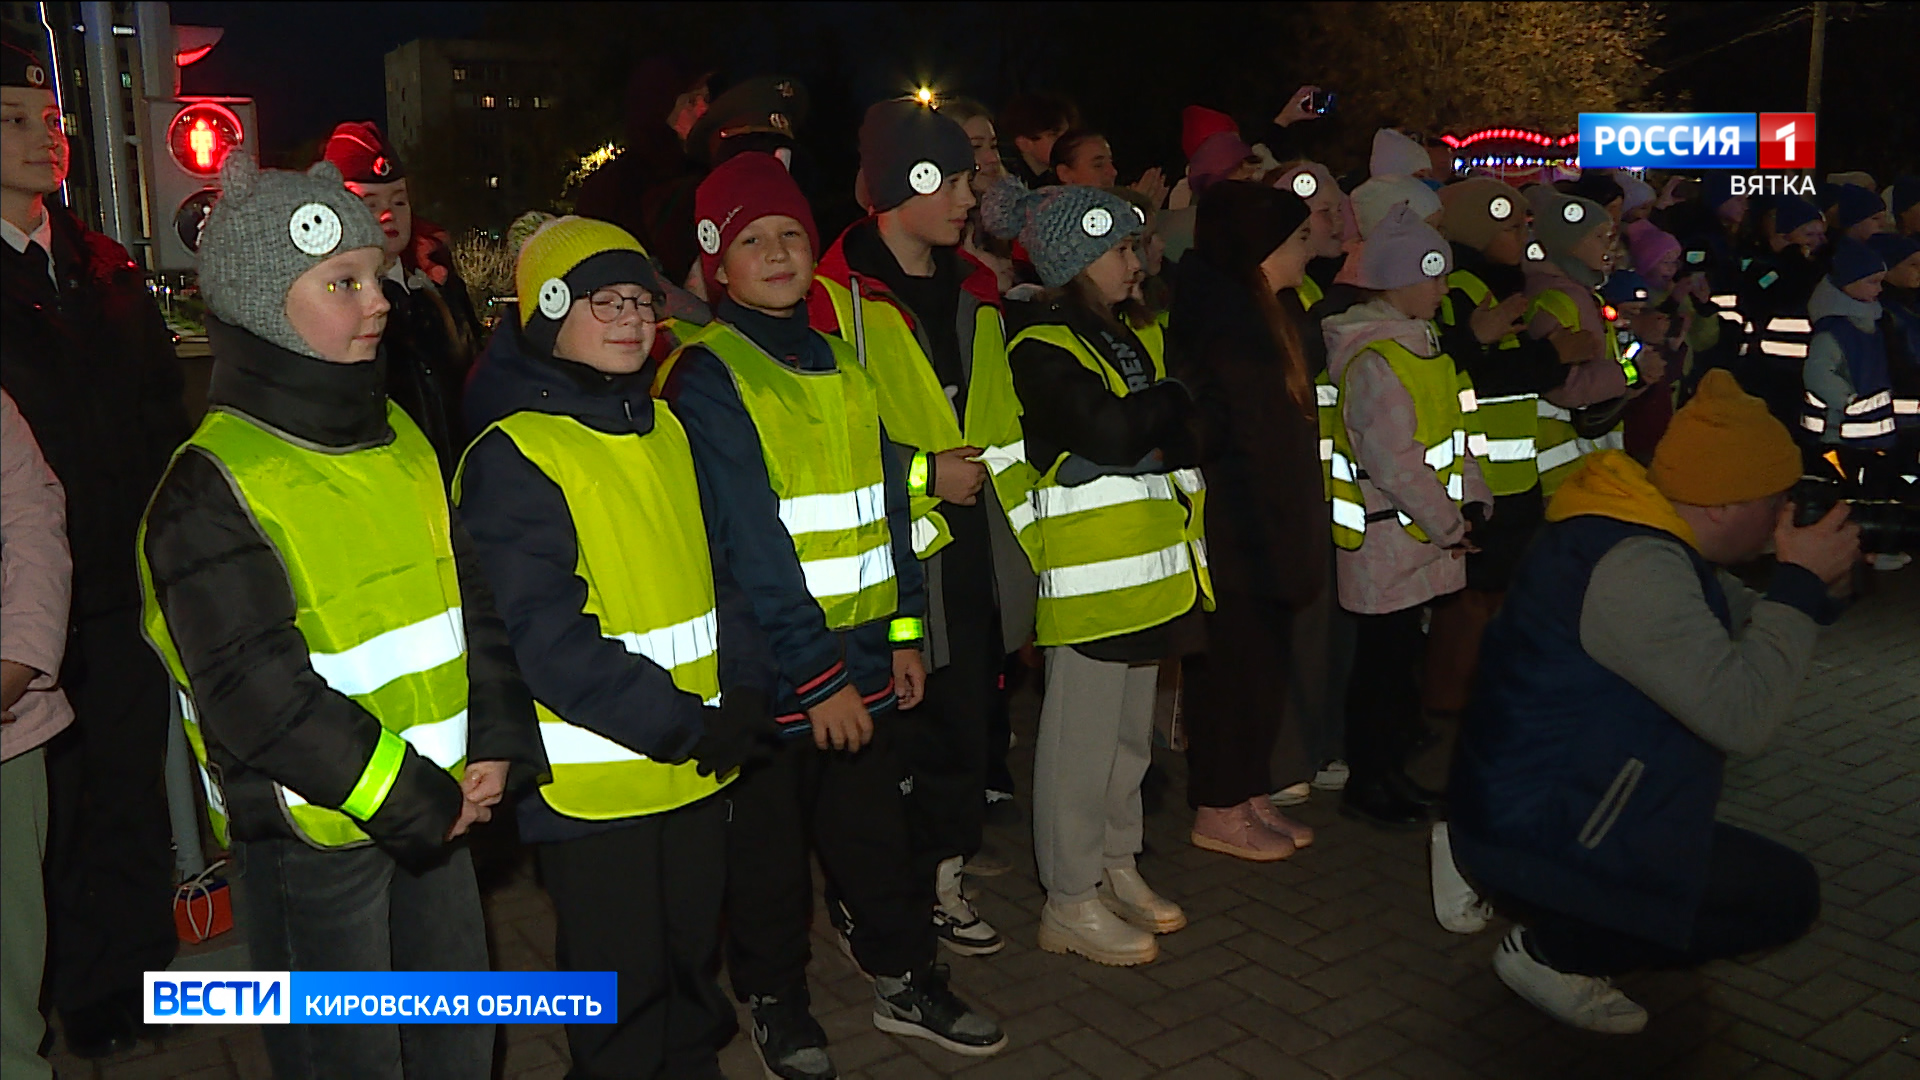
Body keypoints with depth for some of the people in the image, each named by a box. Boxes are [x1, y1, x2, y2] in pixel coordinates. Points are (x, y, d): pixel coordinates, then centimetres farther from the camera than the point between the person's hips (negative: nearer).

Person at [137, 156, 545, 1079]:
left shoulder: (399, 439, 6)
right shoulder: (214, 487, -16)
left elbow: (470, 593, 9)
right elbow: (255, 693, -20)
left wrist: (500, 742, -3)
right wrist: (411, 800, -18)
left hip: (438, 807, 7)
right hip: (309, 833, -6)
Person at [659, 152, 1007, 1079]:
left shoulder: (841, 361, 9)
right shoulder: (706, 377, -13)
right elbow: (748, 544, -18)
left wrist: (903, 630, 8)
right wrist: (815, 675, -19)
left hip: (863, 657, 6)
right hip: (768, 671, -6)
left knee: (878, 831, 19)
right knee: (770, 853, 12)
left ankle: (905, 981, 37)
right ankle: (776, 1004, 32)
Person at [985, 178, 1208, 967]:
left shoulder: (1133, 332, 16)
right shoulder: (1042, 347, -12)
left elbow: (1184, 426, 13)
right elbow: (1108, 433, -25)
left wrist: (1157, 423, -9)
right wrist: (1169, 403, -7)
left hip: (1149, 566, 9)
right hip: (1090, 570, -9)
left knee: (1130, 730, 17)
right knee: (1082, 738, -1)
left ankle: (1116, 870, 31)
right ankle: (1070, 900, 11)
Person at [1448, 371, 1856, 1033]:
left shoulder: (1652, 534, 5)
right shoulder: (1635, 570, -27)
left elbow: (1740, 629, 16)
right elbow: (1743, 716, -31)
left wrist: (1807, 586, -2)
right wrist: (1801, 585, -20)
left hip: (1522, 798, 10)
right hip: (1536, 843, -10)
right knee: (1785, 894, -5)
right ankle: (1553, 952, 2)